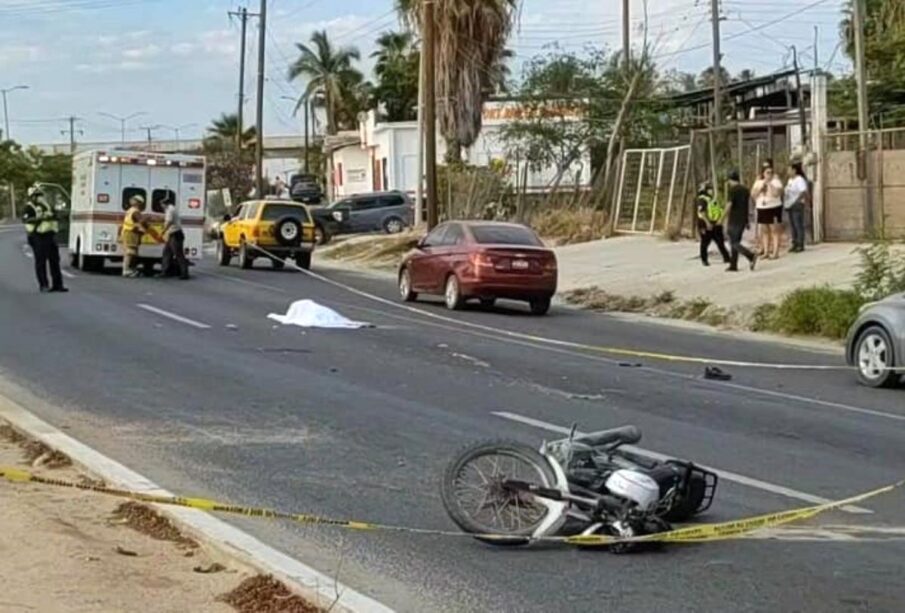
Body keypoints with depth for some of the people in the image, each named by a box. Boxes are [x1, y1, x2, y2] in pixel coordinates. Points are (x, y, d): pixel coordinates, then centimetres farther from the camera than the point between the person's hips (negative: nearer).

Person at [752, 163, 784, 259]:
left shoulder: (776, 181, -4)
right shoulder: (758, 182, 11)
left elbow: (776, 193, -18)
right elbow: (753, 194, 1)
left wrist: (770, 184, -20)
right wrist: (761, 186, -9)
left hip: (774, 208, -5)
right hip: (761, 208, 5)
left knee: (775, 230, -6)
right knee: (764, 230, 8)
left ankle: (775, 252, -7)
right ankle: (766, 252, 14)